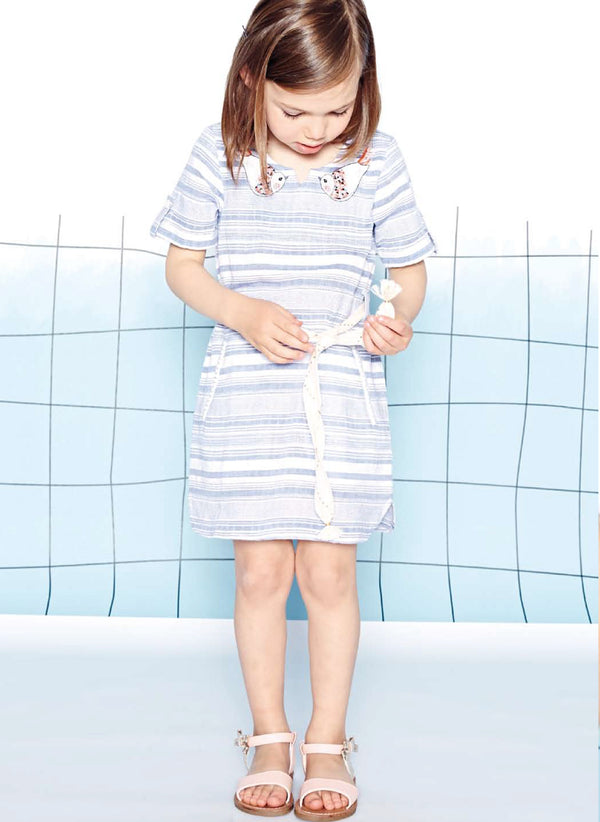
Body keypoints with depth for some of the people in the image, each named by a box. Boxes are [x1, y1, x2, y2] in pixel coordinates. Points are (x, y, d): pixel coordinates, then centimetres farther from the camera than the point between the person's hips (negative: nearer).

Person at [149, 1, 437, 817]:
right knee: (261, 572, 5)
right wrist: (243, 313, -14)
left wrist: (399, 317, -15)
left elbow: (410, 270, 6)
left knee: (330, 571, 3)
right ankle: (270, 738, 22)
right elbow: (182, 266, 3)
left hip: (344, 393, 0)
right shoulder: (221, 155, -2)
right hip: (244, 395, 0)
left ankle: (328, 743, 19)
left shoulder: (377, 159, -1)